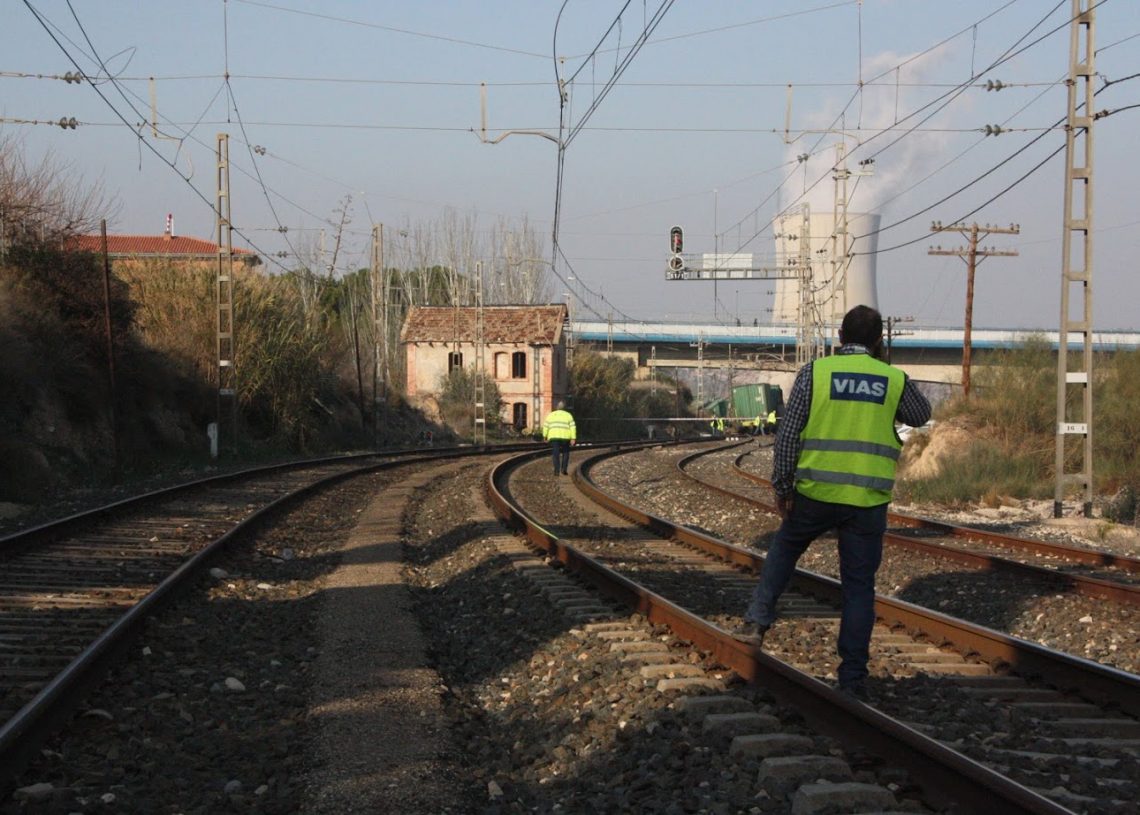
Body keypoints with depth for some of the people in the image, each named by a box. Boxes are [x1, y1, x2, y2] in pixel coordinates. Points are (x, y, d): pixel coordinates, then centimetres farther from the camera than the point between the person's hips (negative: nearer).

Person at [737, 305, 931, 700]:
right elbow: (920, 415, 22)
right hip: (869, 500, 0)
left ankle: (758, 619, 15)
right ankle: (853, 677, 6)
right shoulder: (894, 379, 1)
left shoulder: (814, 372, -3)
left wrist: (782, 486, 2)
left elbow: (788, 434, -5)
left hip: (817, 491, 0)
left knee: (784, 548, 26)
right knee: (859, 586, 6)